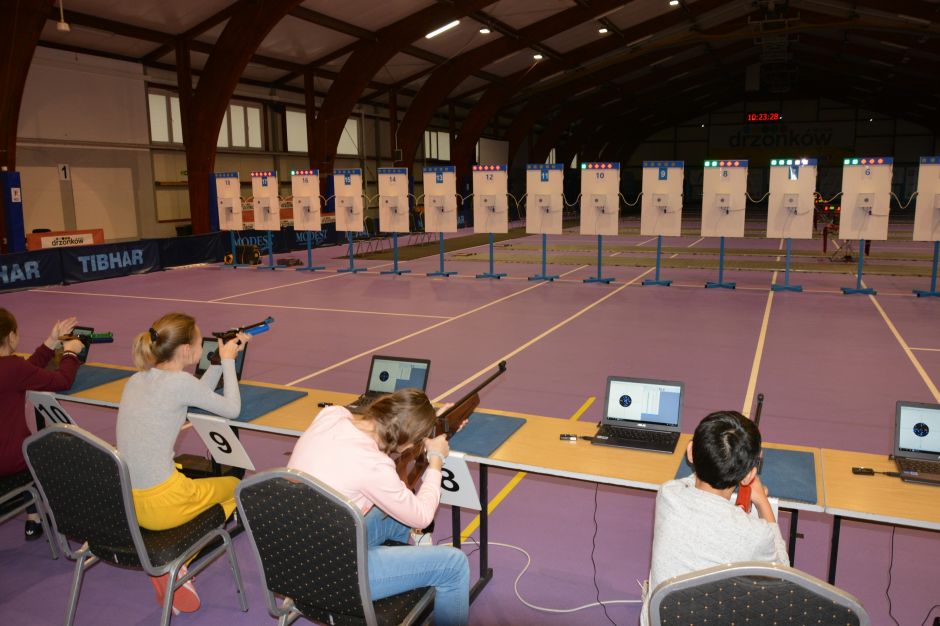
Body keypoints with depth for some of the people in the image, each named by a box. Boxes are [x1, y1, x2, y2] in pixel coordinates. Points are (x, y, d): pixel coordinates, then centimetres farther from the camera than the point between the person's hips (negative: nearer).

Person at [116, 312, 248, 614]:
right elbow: (232, 409, -5)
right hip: (159, 506, -7)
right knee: (234, 486, 21)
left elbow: (198, 394, 17)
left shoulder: (137, 379, 7)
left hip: (124, 502, 7)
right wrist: (227, 361, 5)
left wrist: (220, 359, 13)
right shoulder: (179, 381, -17)